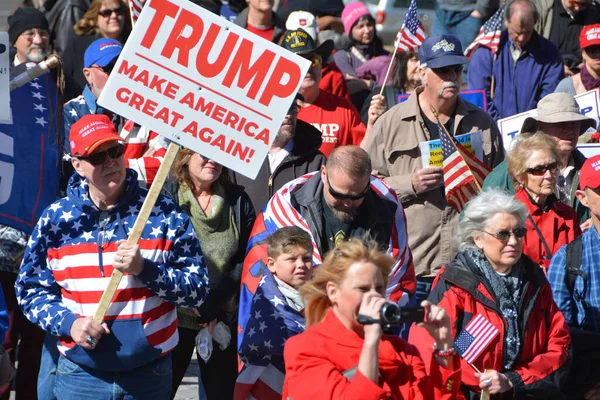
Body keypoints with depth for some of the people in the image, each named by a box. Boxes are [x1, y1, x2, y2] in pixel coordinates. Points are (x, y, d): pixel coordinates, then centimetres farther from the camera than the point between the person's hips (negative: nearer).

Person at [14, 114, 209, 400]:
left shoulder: (163, 213, -2)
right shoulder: (56, 218, 0)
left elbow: (198, 288, -4)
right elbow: (31, 288, 5)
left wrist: (145, 269, -19)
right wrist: (68, 323, -13)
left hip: (150, 375, 0)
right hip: (81, 375, 0)